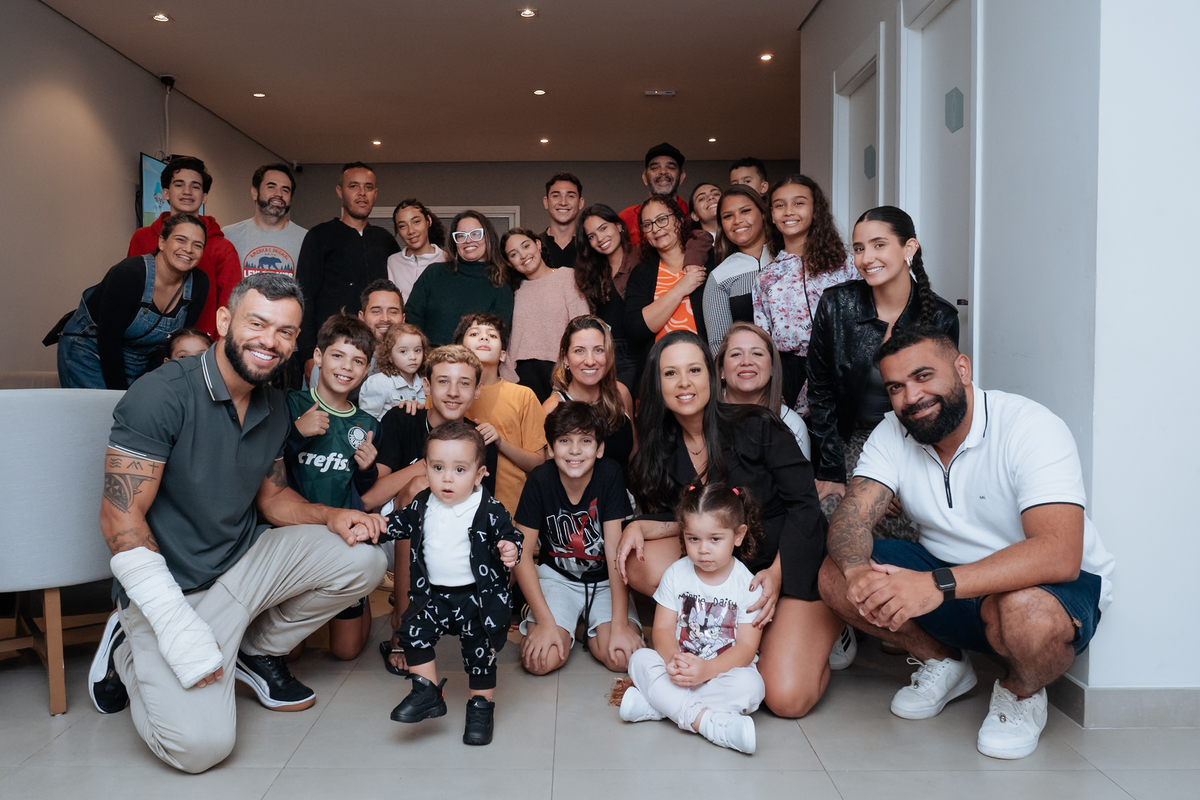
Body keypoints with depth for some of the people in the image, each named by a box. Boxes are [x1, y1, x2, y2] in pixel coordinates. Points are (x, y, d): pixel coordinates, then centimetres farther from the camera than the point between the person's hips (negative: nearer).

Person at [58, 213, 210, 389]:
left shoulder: (199, 284, -11)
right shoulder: (127, 275, -26)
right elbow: (109, 342, -23)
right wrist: (120, 393, -20)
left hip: (140, 366, 5)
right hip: (89, 355, -5)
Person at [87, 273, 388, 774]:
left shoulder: (274, 407, 3)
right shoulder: (162, 395, -20)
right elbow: (121, 517, -21)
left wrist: (331, 517, -8)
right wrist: (177, 626, -26)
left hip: (247, 559, 7)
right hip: (173, 583, -6)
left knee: (364, 561, -7)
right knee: (201, 743, -21)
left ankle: (259, 651, 14)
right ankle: (131, 653, 11)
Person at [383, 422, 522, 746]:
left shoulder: (489, 510, -13)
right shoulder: (423, 504, 1)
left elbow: (509, 536, -6)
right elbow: (404, 523, 19)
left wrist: (510, 551, -27)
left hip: (478, 596, -4)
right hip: (433, 594, 4)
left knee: (480, 652, 1)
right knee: (412, 630, -12)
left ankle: (482, 707, 22)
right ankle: (427, 692, 6)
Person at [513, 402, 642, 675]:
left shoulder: (610, 475, -18)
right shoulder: (540, 480, -17)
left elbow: (616, 549, -20)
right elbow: (522, 554, -13)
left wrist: (620, 624, -24)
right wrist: (546, 622, -20)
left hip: (605, 580, 0)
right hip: (556, 576, 0)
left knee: (621, 657, -22)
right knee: (541, 660, -21)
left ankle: (592, 631, 13)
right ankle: (568, 629, 13)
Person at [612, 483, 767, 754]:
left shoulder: (748, 585, -7)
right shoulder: (676, 574, 1)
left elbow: (746, 647, -12)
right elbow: (663, 629, -4)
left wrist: (707, 669, -29)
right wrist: (674, 660, -28)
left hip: (725, 670, -2)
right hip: (680, 668, 2)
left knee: (751, 684, -33)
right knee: (640, 659, -24)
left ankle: (653, 705, -32)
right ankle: (704, 719, -37)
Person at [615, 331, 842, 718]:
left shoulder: (756, 426, -14)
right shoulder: (662, 447, 1)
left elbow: (804, 504, -13)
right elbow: (680, 518, 5)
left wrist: (777, 572, -24)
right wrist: (639, 527, -16)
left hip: (793, 562, -5)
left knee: (787, 698, -21)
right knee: (640, 566, -19)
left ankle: (828, 620, 10)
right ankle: (749, 625, -6)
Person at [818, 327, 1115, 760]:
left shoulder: (1031, 428, -22)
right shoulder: (892, 433, -5)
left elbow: (1059, 555, -35)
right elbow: (851, 516, -15)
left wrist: (938, 584, -46)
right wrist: (857, 570, -39)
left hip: (1055, 585, -5)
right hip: (944, 569, 5)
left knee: (1023, 611, -39)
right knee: (835, 576, -15)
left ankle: (1022, 692, -2)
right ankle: (941, 660, 10)